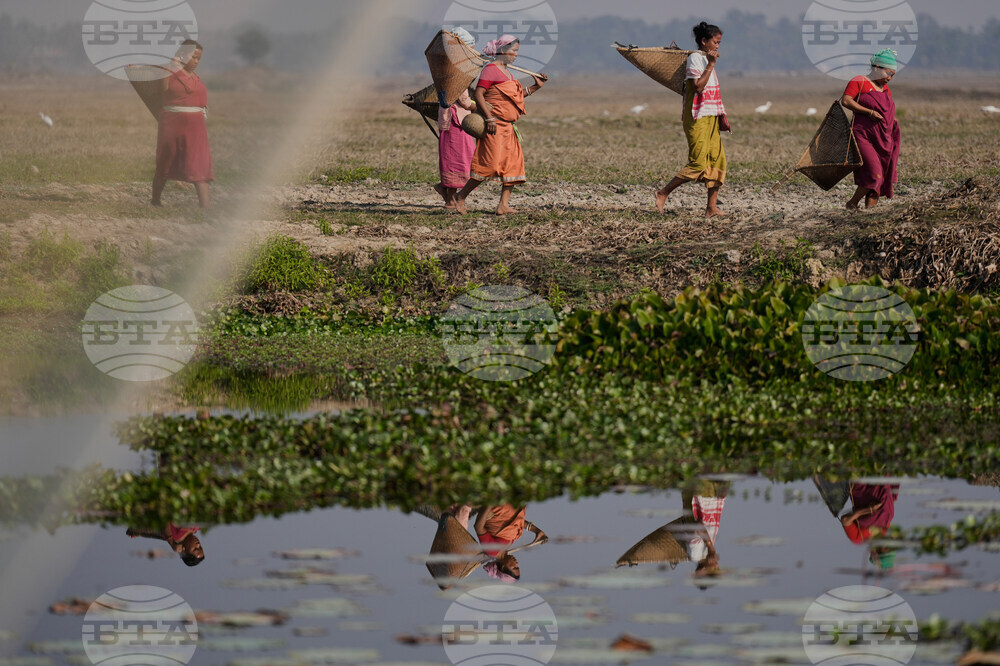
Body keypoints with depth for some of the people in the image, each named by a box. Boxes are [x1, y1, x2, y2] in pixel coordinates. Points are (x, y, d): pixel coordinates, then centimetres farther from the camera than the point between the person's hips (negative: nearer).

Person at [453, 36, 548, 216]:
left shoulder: (507, 72, 19)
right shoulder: (491, 70, -10)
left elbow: (515, 96, 25)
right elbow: (478, 94, -17)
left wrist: (535, 87, 16)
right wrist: (489, 118, -24)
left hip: (508, 127, 10)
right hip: (494, 126, -10)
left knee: (513, 164, 3)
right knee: (490, 164, -13)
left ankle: (503, 205, 3)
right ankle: (461, 197, -1)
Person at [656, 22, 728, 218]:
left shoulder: (707, 59, 18)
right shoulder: (695, 58, -10)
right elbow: (698, 86, -21)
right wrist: (711, 65, -19)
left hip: (711, 117, 9)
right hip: (698, 118, -9)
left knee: (718, 161, 2)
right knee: (698, 164, -13)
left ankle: (712, 207, 2)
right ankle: (663, 194, -4)